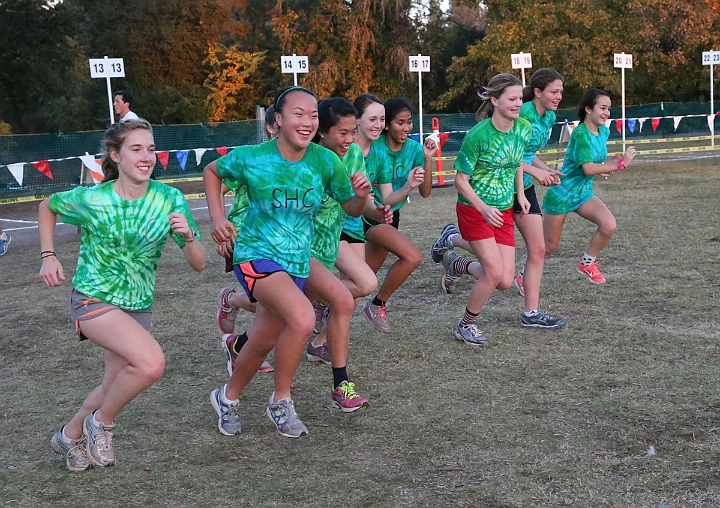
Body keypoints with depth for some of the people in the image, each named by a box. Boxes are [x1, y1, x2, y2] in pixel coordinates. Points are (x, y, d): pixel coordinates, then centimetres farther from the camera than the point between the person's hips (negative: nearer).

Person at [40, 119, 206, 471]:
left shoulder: (170, 199, -10)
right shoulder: (90, 199, -14)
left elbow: (199, 265, -10)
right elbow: (48, 206, 9)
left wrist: (188, 235, -30)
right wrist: (48, 257, -1)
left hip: (138, 306, 5)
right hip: (93, 299, -4)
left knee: (115, 386, 16)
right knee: (151, 362, -26)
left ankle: (70, 435, 44)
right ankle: (101, 423, -1)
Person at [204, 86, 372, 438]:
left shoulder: (325, 161, -8)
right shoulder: (250, 158, -13)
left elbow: (352, 209, 3)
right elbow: (212, 172, 8)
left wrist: (361, 196, -19)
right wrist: (217, 218, -2)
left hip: (297, 263, 4)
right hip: (257, 256, -4)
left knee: (263, 342, 16)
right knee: (303, 318, -29)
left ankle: (228, 397, 44)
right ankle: (281, 401, -6)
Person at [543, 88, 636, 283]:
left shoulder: (604, 132, 2)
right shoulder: (580, 134, -22)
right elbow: (588, 169, -29)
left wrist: (604, 168, -2)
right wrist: (620, 163, -26)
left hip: (583, 193, 7)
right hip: (561, 194, -7)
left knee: (609, 225, -17)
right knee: (549, 246, 5)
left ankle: (587, 263, 6)